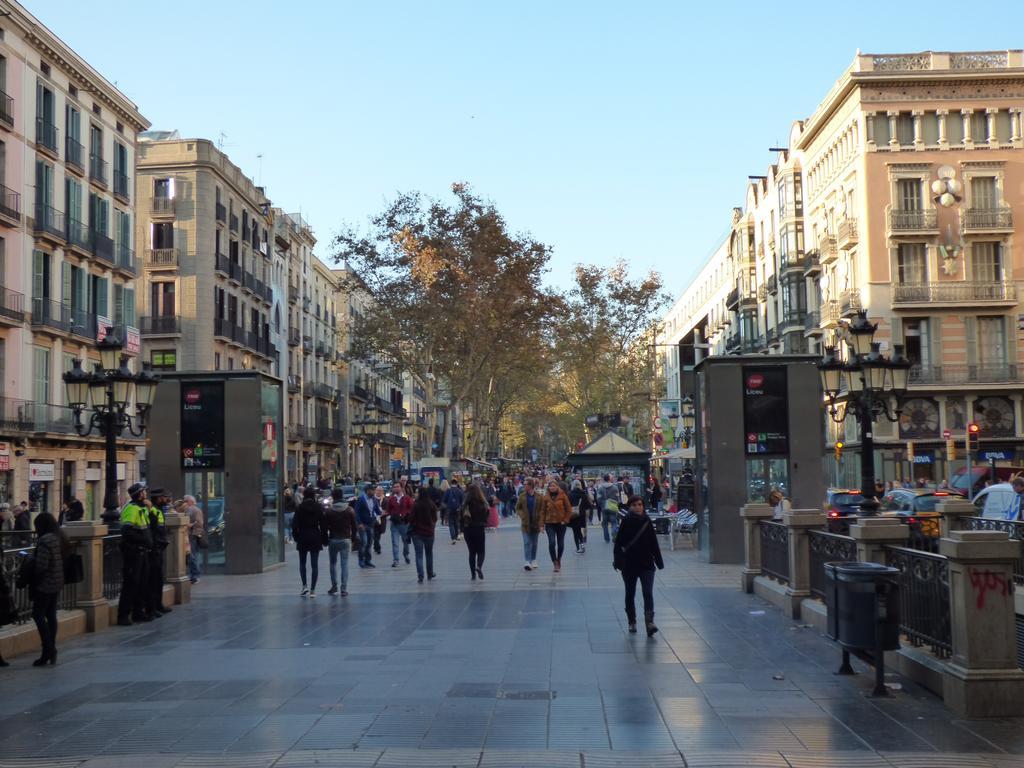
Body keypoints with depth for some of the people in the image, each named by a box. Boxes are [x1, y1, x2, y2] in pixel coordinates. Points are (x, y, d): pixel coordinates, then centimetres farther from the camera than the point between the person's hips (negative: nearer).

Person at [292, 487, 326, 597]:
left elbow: (295, 523, -5)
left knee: (302, 563, 14)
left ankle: (304, 586, 3)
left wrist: (295, 536, 7)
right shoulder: (319, 507, -3)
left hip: (303, 538, -1)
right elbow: (323, 524, -2)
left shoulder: (300, 507, -5)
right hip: (315, 537, 1)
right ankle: (312, 590, 2)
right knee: (314, 564, 3)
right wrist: (323, 538, 5)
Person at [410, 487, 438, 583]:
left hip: (417, 532, -3)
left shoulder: (416, 505, -14)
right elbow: (435, 518, 3)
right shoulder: (432, 505, -6)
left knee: (419, 554, 0)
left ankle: (420, 576, -9)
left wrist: (412, 525, 9)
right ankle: (430, 574, 29)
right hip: (429, 532, 3)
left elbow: (412, 519, -10)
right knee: (429, 553, 19)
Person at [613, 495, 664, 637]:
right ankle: (632, 622, 26)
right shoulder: (626, 523, -6)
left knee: (648, 593, -12)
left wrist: (659, 561, 7)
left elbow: (654, 543, 7)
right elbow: (618, 544, -6)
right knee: (630, 594, 12)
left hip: (646, 564, 1)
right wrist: (617, 560, -15)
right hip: (629, 565, -1)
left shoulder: (647, 522, 1)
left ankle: (649, 622, -18)